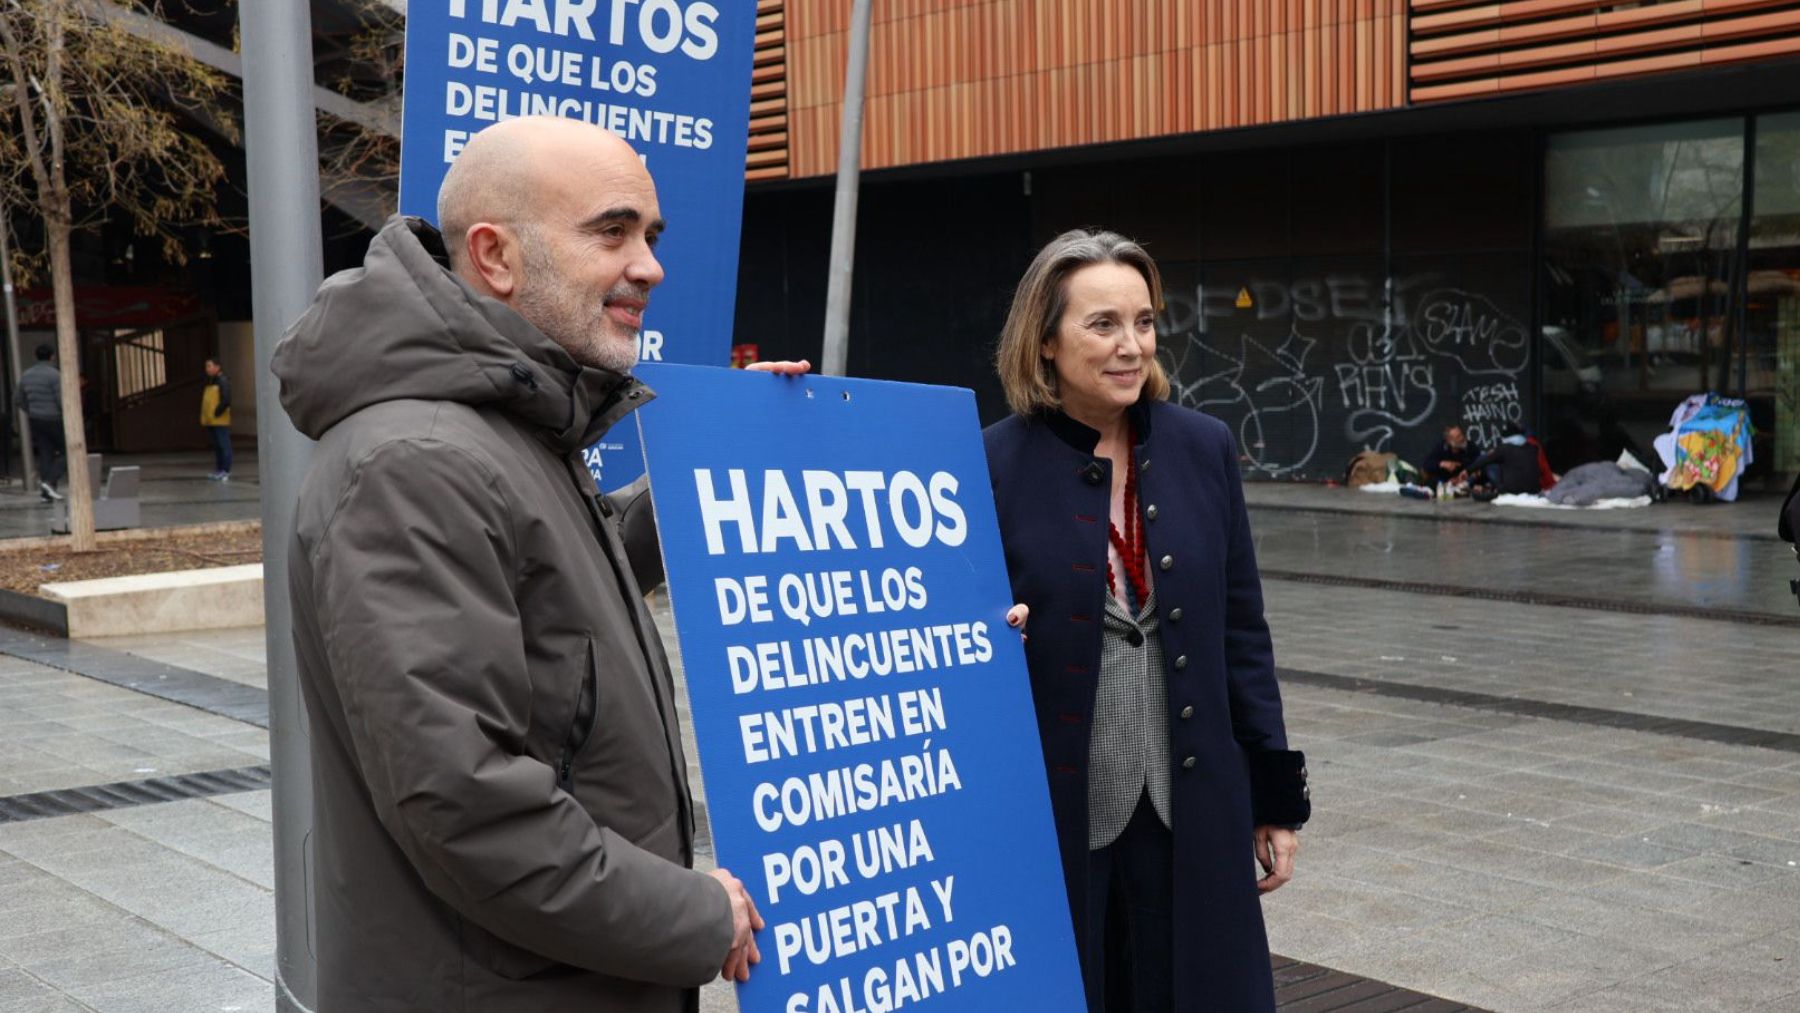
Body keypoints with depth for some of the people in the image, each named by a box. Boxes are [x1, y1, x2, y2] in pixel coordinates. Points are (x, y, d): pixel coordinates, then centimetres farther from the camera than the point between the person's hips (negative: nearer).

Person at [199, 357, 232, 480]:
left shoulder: (223, 381, -10)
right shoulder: (209, 382, 18)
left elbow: (226, 400, -18)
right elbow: (205, 400, 24)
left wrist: (217, 413, -17)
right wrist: (204, 416, 13)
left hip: (220, 421, -9)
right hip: (210, 421, 9)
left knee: (224, 445, -6)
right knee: (216, 446, 11)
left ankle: (226, 472, -6)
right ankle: (219, 470, 16)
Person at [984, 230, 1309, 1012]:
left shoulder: (1203, 449, 2)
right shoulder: (994, 465, -8)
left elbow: (1242, 630, 7)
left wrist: (1274, 796, 7)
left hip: (1190, 809, 3)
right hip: (1048, 812, -3)